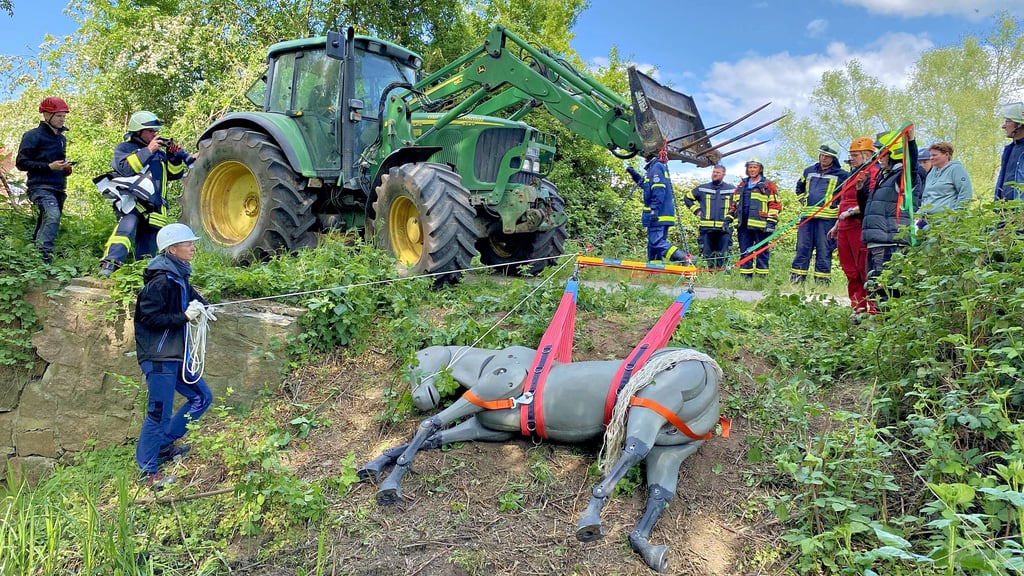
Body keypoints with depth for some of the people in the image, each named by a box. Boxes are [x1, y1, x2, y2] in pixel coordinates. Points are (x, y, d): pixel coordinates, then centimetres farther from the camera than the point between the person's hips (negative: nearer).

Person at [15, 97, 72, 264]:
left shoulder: (61, 138, 21)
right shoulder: (33, 136, -3)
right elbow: (21, 163, -7)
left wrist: (66, 168, 12)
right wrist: (49, 166, -17)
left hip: (58, 188, 8)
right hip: (41, 186, -8)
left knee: (45, 224, 11)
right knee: (52, 215, -31)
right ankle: (44, 254, -38)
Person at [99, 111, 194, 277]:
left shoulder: (159, 153, 22)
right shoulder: (124, 148, 9)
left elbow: (176, 174, 17)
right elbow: (125, 167, -12)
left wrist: (174, 156, 1)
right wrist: (147, 150, -15)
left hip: (154, 209, 6)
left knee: (146, 248, 10)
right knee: (127, 227, -32)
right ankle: (109, 266, -41)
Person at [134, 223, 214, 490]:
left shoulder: (179, 277, 10)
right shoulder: (161, 281, -17)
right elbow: (149, 318, -20)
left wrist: (199, 306, -1)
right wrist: (184, 316, -23)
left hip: (176, 355, 9)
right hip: (158, 357, -9)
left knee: (202, 397, 14)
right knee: (160, 412, -2)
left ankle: (163, 443, 25)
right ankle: (148, 471, 11)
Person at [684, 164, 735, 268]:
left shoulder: (732, 190, 7)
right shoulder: (702, 188, 10)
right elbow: (687, 198, 21)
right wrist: (696, 210, 12)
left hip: (724, 228, -1)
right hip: (706, 228, 1)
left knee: (723, 256, -1)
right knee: (707, 254, 3)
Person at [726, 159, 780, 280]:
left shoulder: (768, 185, 4)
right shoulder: (741, 186, 20)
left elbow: (775, 204, -1)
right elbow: (734, 203, 24)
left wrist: (771, 222, -10)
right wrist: (729, 218, 15)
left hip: (760, 224, -5)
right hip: (743, 225, 5)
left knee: (761, 251, -2)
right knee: (744, 252, 7)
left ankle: (762, 276, 2)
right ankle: (746, 276, 13)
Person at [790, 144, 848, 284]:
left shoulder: (841, 175, 2)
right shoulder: (809, 171, 16)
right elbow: (799, 188, 32)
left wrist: (837, 208, -3)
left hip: (827, 217, -4)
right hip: (807, 216, 4)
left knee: (824, 250, -1)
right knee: (802, 249, 3)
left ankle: (822, 280, 3)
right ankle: (796, 279, 6)